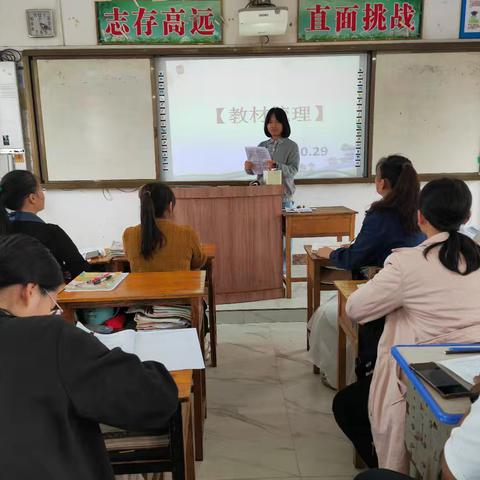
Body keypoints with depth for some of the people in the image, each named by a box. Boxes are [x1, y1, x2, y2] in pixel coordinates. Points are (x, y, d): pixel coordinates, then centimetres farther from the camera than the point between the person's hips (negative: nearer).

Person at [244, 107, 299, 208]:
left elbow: (293, 171, -11)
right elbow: (253, 170, 10)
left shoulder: (291, 146, 0)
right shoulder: (262, 146, 11)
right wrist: (248, 167, -13)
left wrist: (276, 166, -29)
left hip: (283, 197, -3)